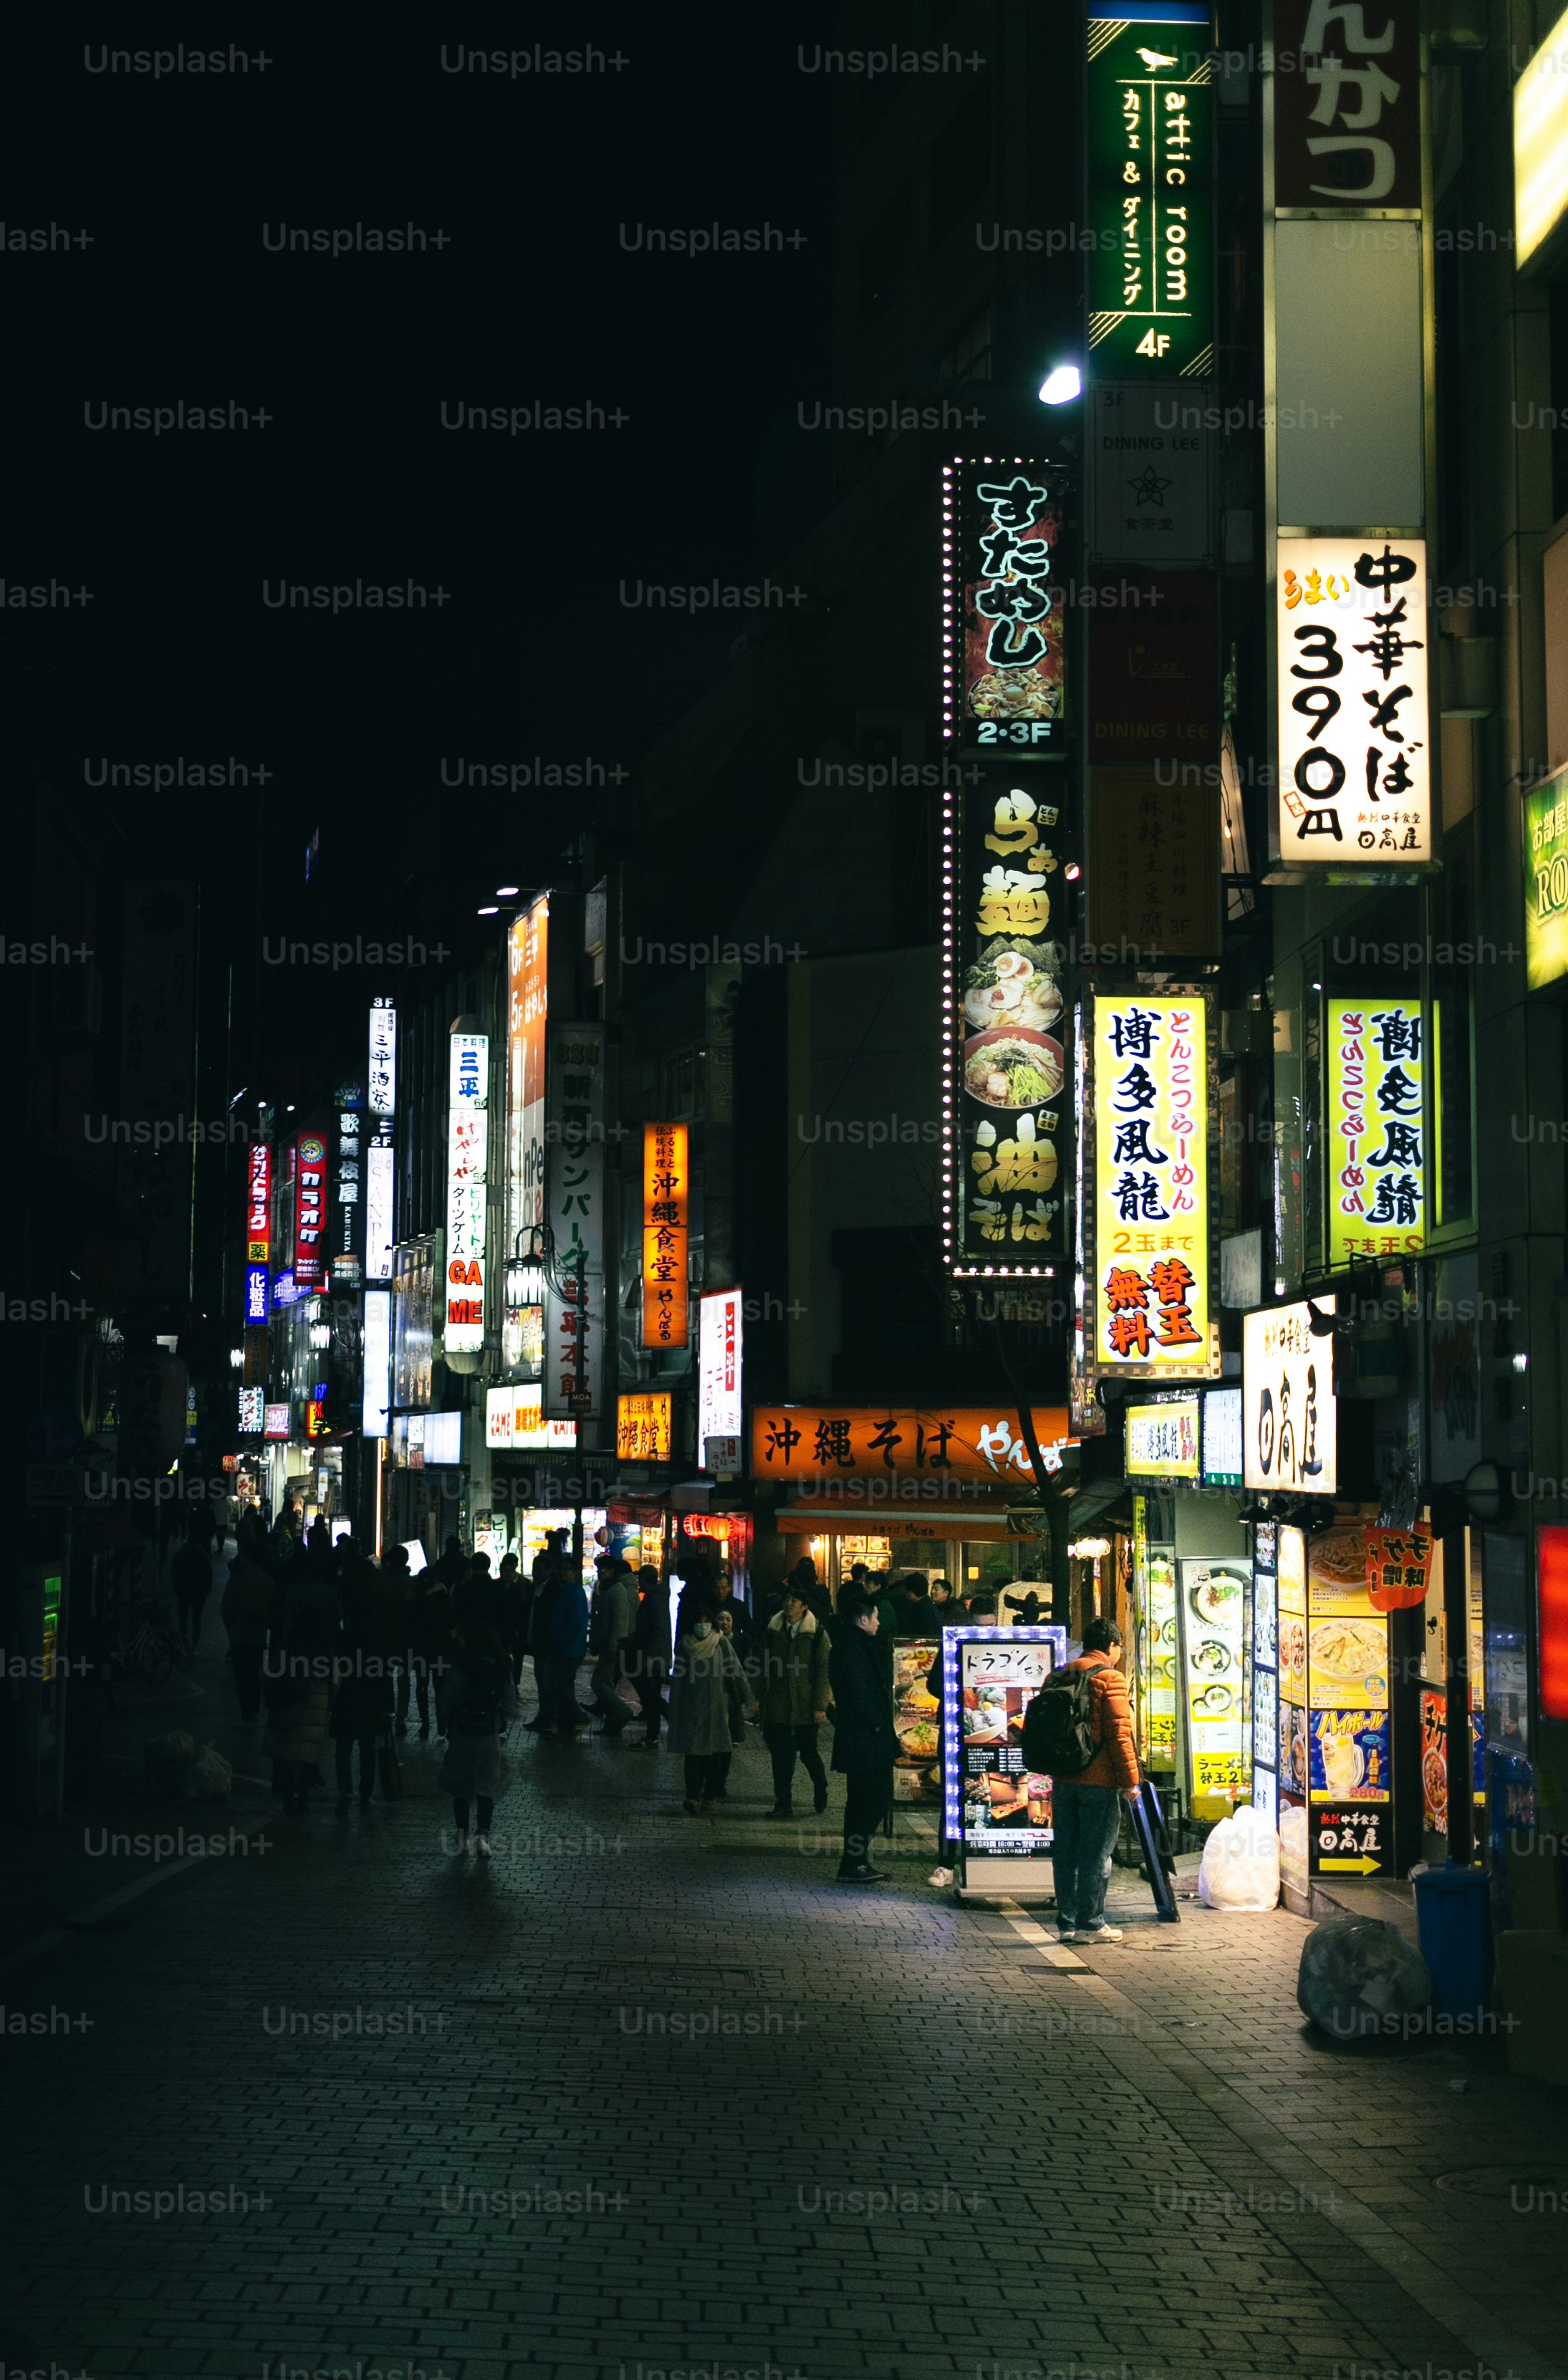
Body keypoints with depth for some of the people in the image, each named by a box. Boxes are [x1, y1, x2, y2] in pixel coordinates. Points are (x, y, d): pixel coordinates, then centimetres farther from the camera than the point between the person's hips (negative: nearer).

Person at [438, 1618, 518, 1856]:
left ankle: (462, 1837, 13)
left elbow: (447, 1703, -6)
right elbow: (511, 1707, -4)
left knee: (460, 1786, 13)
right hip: (489, 1738, 1)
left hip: (461, 1737, -1)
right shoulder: (502, 1669, -6)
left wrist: (445, 1728, 9)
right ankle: (482, 1836, -5)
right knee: (486, 1787, 8)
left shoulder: (458, 1668, -12)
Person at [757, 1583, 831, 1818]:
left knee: (808, 1752, 5)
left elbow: (824, 1672, -4)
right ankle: (783, 1803, 10)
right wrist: (760, 1699, 5)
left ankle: (820, 1789, 32)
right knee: (781, 1756, 3)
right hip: (777, 1707, 3)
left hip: (806, 1707, -3)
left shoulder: (817, 1635, -3)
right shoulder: (772, 1632, 7)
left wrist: (820, 1706, -9)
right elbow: (762, 1669, 12)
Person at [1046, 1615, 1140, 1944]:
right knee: (1096, 1854, -1)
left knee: (1065, 1852, 9)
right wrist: (1129, 1779, -9)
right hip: (1098, 1781, -6)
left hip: (1063, 1779, 6)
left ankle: (1067, 1922, 12)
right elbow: (1119, 1733, -14)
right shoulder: (1110, 1679, -10)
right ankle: (1090, 1924, 1)